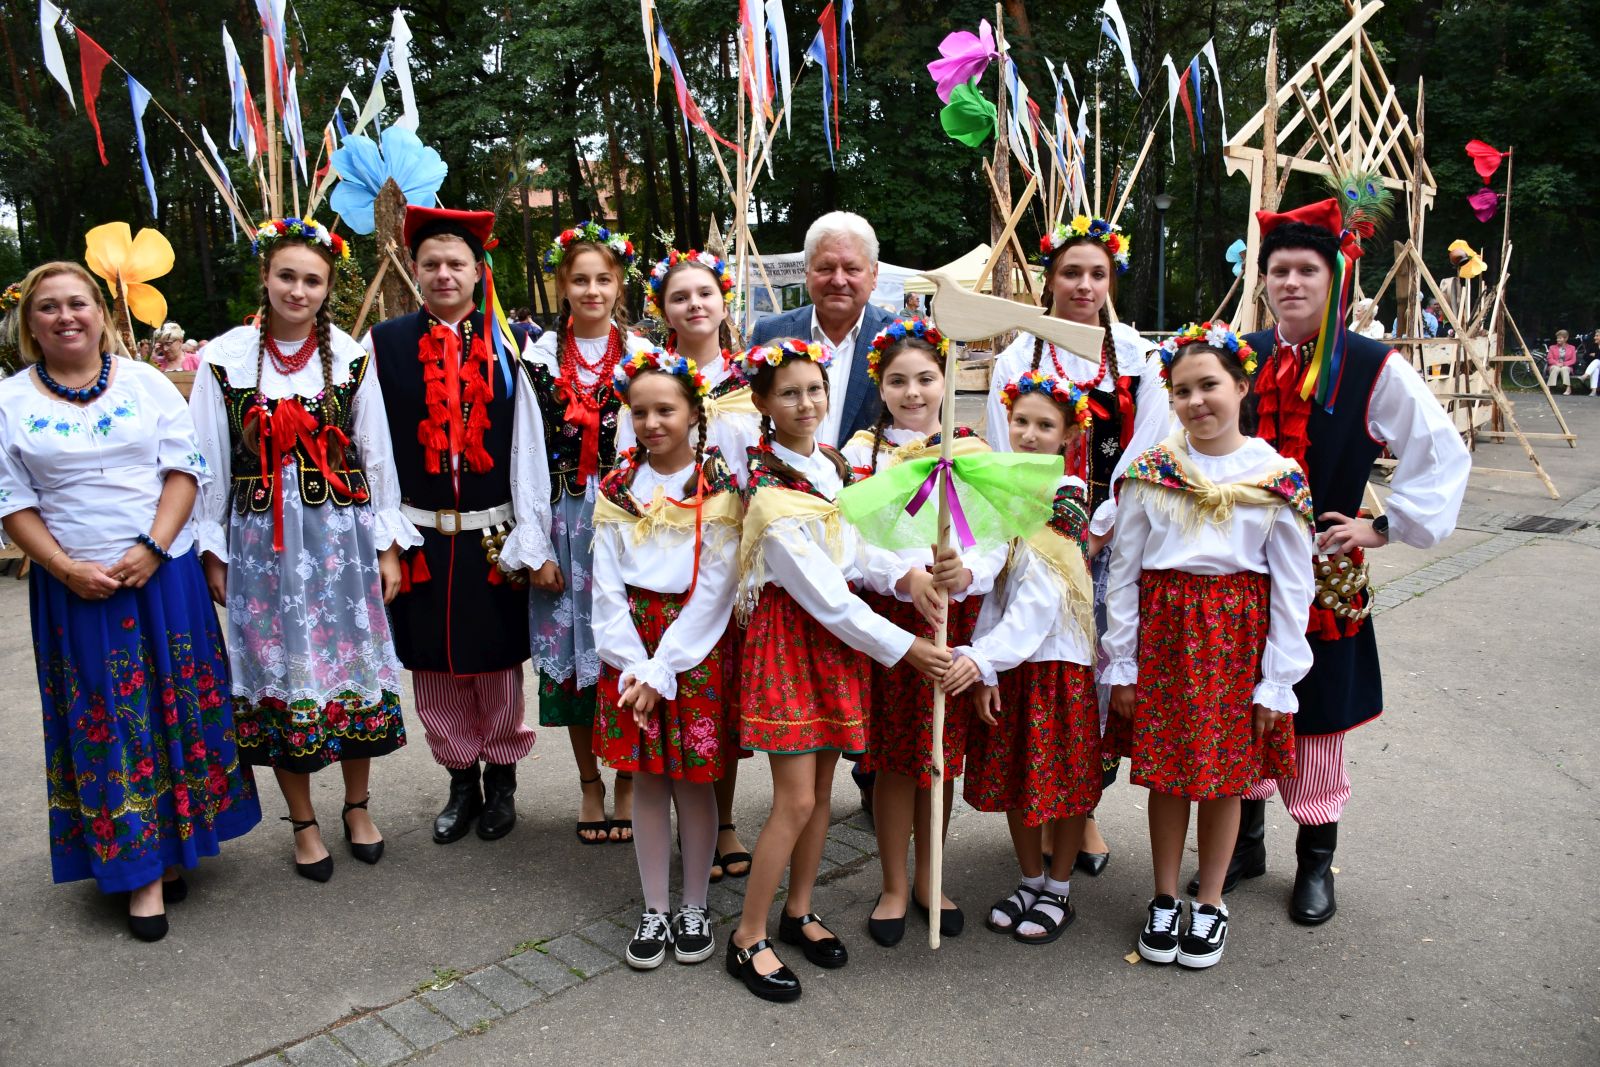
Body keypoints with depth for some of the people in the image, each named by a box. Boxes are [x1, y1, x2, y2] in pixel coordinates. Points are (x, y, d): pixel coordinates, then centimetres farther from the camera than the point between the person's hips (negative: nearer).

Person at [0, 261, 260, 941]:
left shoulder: (147, 383, 3)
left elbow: (186, 469, -1)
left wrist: (153, 547, -13)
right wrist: (66, 569, -11)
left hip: (164, 575, 1)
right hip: (75, 589, 0)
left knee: (178, 707, 7)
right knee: (108, 724, 4)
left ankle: (178, 843, 24)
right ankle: (142, 872, 13)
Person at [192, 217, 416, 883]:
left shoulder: (351, 356, 2)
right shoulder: (225, 358, 0)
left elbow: (377, 456, 4)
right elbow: (208, 461, 3)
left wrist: (388, 546, 2)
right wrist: (213, 552, 2)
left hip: (343, 535, 1)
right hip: (262, 540, 0)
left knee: (354, 666, 8)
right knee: (281, 674, 6)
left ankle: (357, 806, 27)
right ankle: (303, 821, 23)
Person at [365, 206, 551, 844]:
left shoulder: (506, 347, -1)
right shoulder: (384, 345, 2)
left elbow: (527, 449, -4)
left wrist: (529, 542, -8)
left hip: (492, 535, -1)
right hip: (419, 534, 1)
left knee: (497, 661, 9)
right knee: (434, 665, 11)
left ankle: (500, 779, 28)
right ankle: (461, 780, 28)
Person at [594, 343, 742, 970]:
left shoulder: (720, 490, -6)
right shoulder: (617, 490, 4)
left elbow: (713, 589, -11)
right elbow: (607, 587, 1)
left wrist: (664, 670, -14)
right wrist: (633, 666, -10)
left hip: (697, 648, -2)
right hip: (631, 648, 3)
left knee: (693, 779, 6)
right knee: (646, 778, 10)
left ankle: (694, 906, 24)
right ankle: (655, 909, 24)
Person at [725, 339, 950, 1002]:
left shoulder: (832, 463, 6)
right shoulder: (771, 496, -19)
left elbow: (857, 552, 6)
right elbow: (824, 596, -20)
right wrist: (901, 648, -16)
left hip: (839, 635, 7)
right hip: (790, 637, -7)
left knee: (822, 783, 14)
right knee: (796, 800, -6)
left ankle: (799, 912, 30)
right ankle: (747, 939, 10)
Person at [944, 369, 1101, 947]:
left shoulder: (1066, 499, -11)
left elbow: (1041, 600, -19)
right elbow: (992, 584, 0)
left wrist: (983, 656, -25)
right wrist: (985, 665, -8)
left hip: (1056, 657, -5)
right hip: (1004, 659, 5)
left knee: (1064, 776, 8)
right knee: (1012, 775, 13)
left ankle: (1058, 892, 25)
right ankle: (1030, 882, 31)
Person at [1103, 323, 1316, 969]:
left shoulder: (1279, 478, -4)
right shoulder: (1150, 472, -2)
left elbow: (1292, 590, -2)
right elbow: (1123, 573, 1)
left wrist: (1278, 681, -4)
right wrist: (1121, 664, -1)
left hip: (1237, 636, 0)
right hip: (1163, 631, 1)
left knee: (1227, 776, 10)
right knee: (1165, 772, 10)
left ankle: (1210, 903, 30)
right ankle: (1164, 900, 28)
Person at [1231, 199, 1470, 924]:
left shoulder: (1375, 369, -5)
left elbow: (1443, 455, -2)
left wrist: (1387, 526, -7)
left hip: (1323, 571, -2)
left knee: (1318, 715, 7)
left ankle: (1315, 860, 25)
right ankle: (1243, 842, 28)